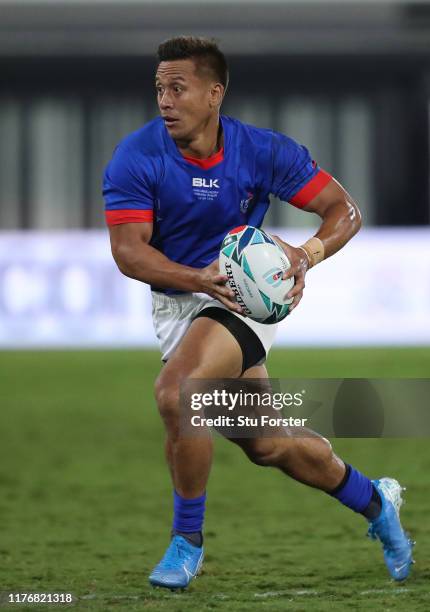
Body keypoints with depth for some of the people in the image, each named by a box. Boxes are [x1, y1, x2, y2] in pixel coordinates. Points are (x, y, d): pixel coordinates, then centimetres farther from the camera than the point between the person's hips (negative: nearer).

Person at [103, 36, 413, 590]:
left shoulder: (262, 151, -15)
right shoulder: (136, 158, -14)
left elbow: (344, 209, -8)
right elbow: (128, 249, -19)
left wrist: (307, 254, -28)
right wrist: (198, 279, -35)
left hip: (245, 295, -4)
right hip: (174, 303, 4)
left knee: (174, 391, -31)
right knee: (266, 445, 14)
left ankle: (187, 538, -13)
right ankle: (374, 502, 40)